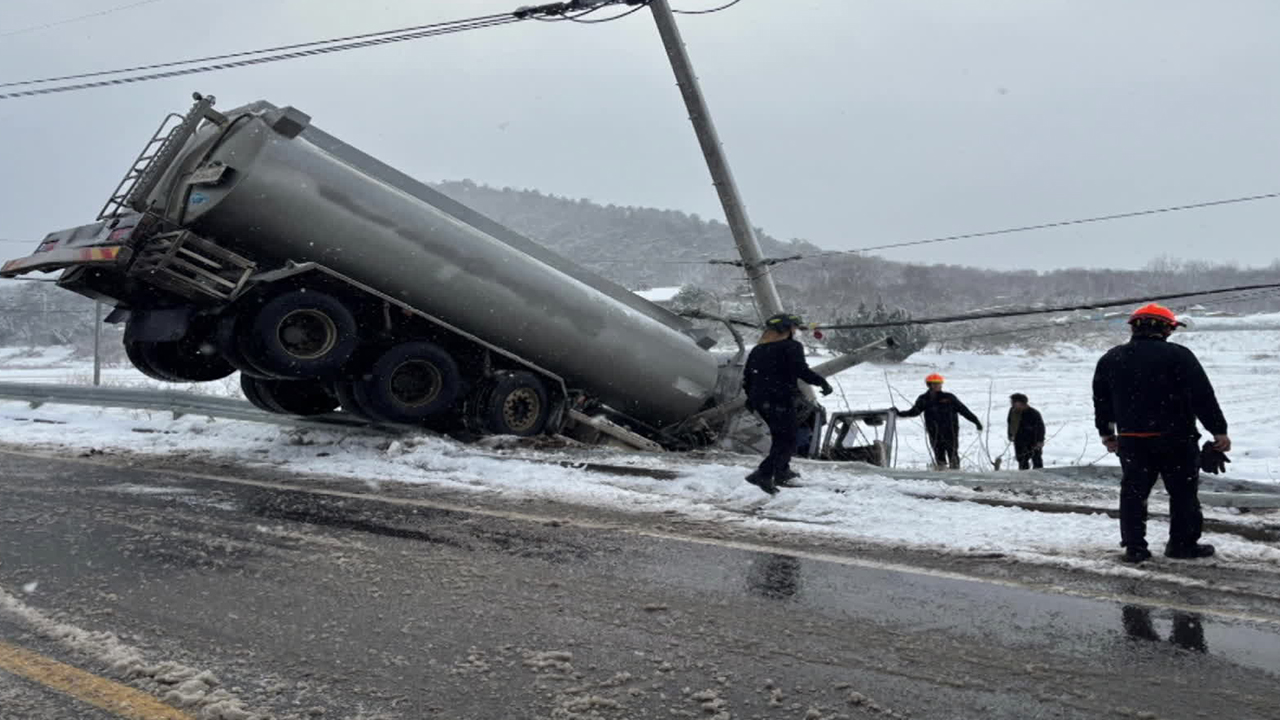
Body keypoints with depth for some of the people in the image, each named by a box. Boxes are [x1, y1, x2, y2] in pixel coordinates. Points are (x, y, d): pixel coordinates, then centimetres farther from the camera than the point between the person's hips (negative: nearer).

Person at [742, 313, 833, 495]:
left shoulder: (758, 349, 15)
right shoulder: (792, 347, -5)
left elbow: (747, 376, 16)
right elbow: (802, 371, -18)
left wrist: (751, 397, 29)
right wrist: (822, 382, -9)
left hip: (761, 402, 8)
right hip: (781, 401, -8)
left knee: (779, 436, 25)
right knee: (786, 441, -4)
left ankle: (782, 472, 31)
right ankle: (763, 475, -19)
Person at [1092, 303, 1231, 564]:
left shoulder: (1111, 359, 7)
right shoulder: (1178, 356, -8)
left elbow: (1101, 400, 13)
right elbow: (1203, 397, -10)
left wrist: (1106, 432, 23)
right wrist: (1218, 430, -5)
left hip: (1131, 439, 4)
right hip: (1175, 437, -3)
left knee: (1133, 491, 7)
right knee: (1182, 490, 9)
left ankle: (1134, 547, 5)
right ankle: (1182, 544, 12)